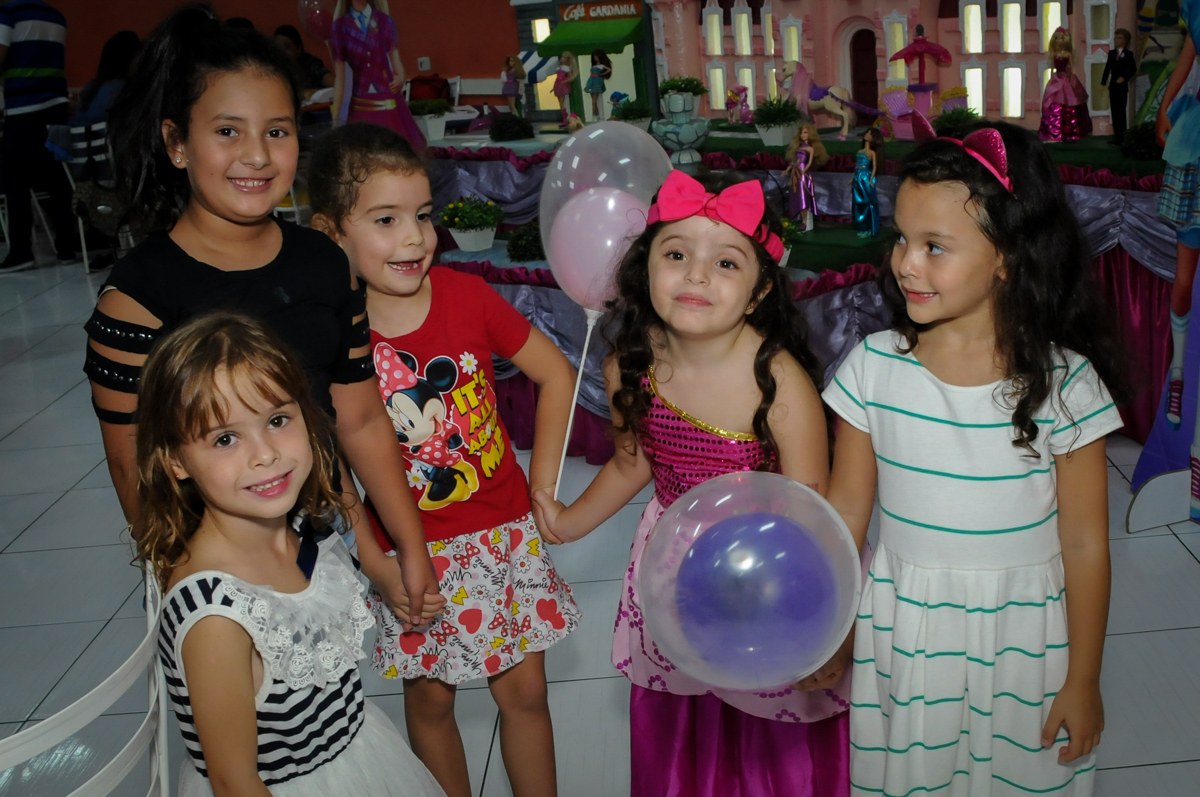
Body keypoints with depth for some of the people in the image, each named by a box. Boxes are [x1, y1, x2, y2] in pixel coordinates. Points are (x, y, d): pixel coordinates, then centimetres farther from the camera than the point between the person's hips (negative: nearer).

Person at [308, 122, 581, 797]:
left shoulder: (466, 294, -11)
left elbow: (557, 373, -1)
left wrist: (543, 482, -2)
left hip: (506, 532, 1)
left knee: (525, 690, 12)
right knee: (431, 697, 15)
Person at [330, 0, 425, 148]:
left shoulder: (385, 22, 4)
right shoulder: (340, 26, 2)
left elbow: (396, 61, 2)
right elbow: (339, 78, 3)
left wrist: (400, 77, -23)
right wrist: (335, 119, 1)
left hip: (389, 104, 0)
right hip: (360, 108, 0)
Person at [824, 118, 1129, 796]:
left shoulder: (1063, 383, -15)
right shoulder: (873, 367, -9)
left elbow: (1085, 546, -8)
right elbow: (846, 510, -1)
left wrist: (1082, 681, -2)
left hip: (1023, 636, -1)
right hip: (903, 631, 2)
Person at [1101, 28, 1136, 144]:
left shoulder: (1128, 54, -3)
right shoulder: (1111, 53, 10)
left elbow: (1133, 69, 0)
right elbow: (1107, 68, 9)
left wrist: (1124, 78, -10)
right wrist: (1103, 82, 5)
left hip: (1122, 86, -5)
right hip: (1112, 85, 5)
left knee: (1121, 111, -3)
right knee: (1114, 110, 5)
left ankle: (1121, 135, -1)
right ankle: (1116, 134, 9)